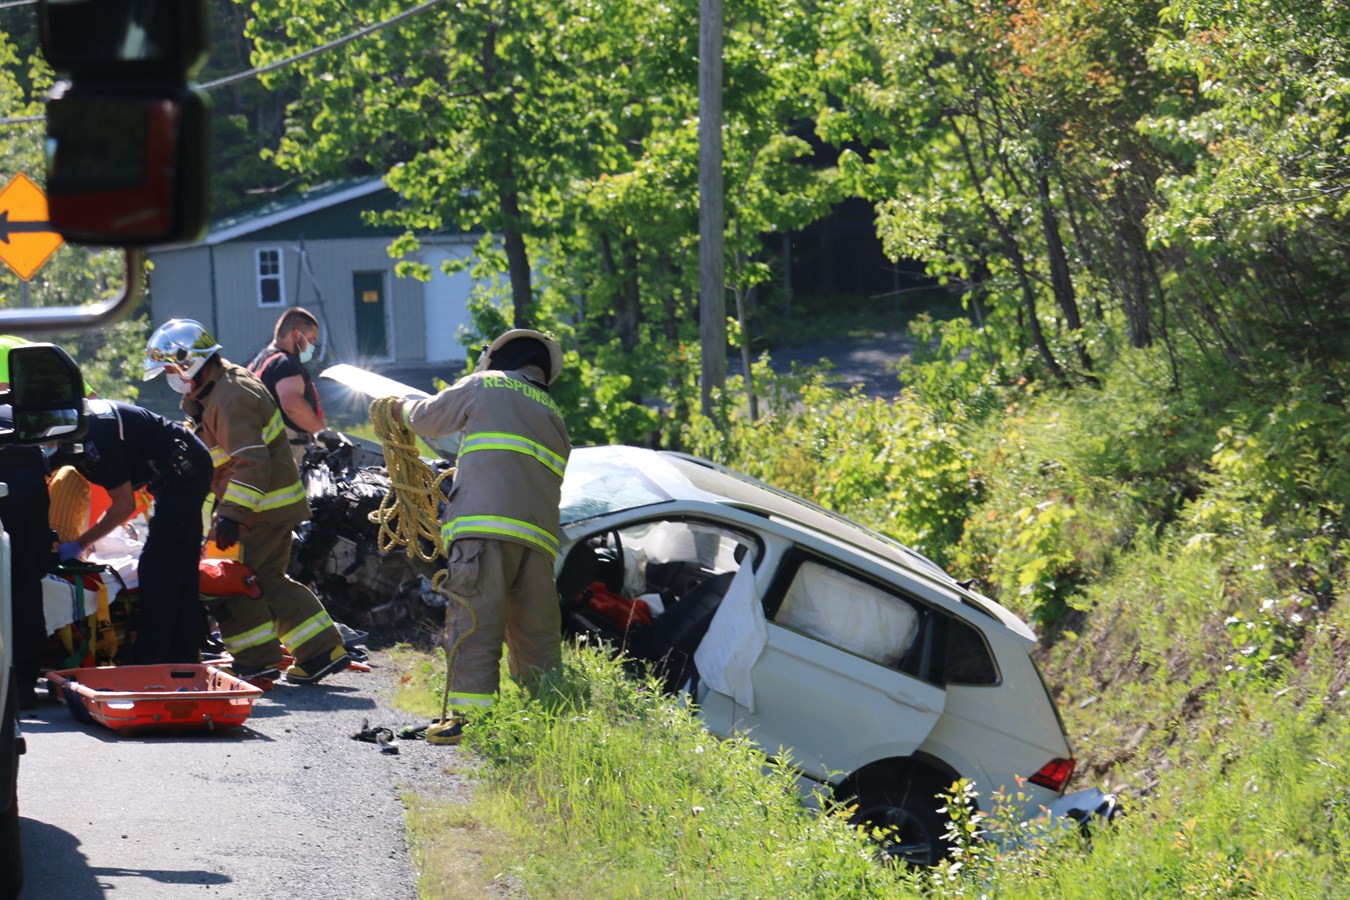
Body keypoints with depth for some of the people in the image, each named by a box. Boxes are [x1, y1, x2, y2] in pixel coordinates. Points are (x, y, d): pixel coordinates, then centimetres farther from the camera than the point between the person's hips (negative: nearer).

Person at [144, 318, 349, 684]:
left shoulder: (231, 399, -21)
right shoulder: (214, 390, 13)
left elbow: (251, 463, -29)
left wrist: (231, 515, -33)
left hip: (263, 504, -11)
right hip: (273, 502, 11)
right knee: (267, 579, 15)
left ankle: (259, 662, -4)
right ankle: (324, 650, 16)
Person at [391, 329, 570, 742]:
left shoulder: (484, 385, 13)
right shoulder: (553, 415, 28)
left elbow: (426, 420, 20)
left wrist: (403, 407, 44)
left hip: (485, 524, -6)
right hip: (539, 534, 6)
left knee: (474, 625, -10)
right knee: (536, 633, 11)